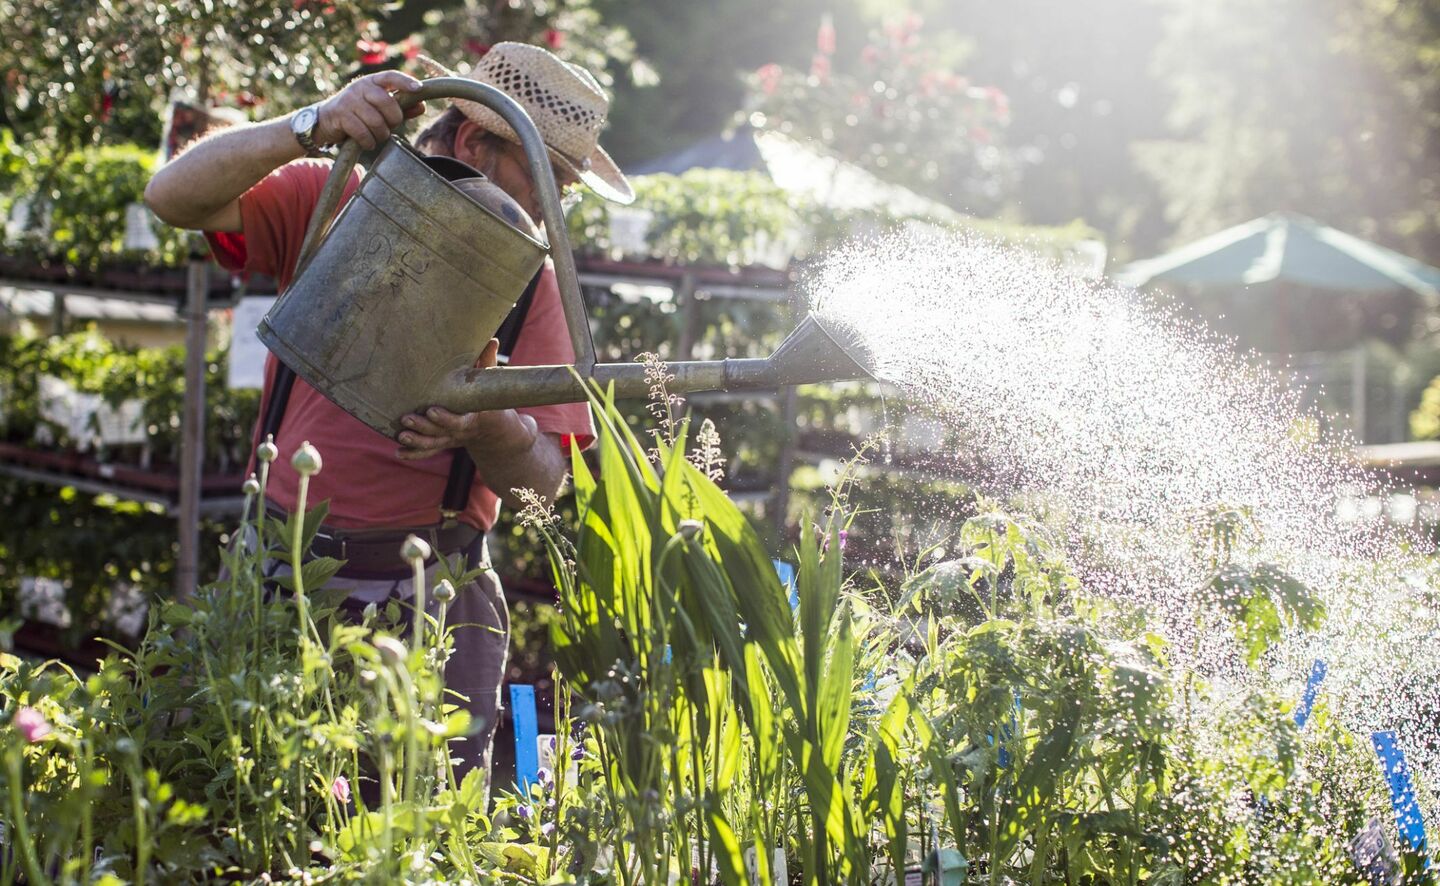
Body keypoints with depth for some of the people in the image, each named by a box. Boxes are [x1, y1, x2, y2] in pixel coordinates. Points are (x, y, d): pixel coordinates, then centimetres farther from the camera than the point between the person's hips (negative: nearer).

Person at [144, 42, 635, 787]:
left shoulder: (528, 278, 5)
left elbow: (544, 479, 0)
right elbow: (174, 195, -10)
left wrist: (487, 425, -23)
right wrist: (312, 128, -22)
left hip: (434, 594, 1)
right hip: (286, 575, 0)